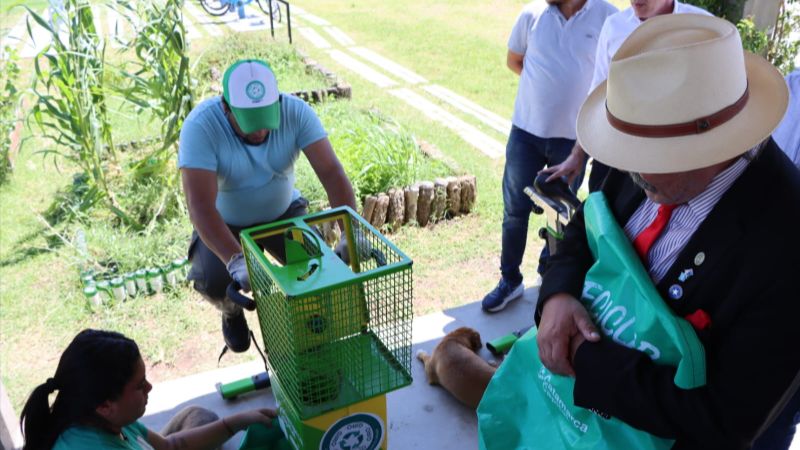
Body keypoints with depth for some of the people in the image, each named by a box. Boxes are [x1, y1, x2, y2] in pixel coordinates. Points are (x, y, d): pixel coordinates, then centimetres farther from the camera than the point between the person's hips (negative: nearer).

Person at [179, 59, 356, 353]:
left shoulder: (296, 112, -25)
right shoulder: (200, 126, -32)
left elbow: (331, 172, -29)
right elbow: (200, 205, -38)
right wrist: (236, 260, -52)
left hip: (284, 212, 2)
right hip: (226, 223, -1)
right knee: (212, 281, -26)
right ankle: (232, 313, 13)